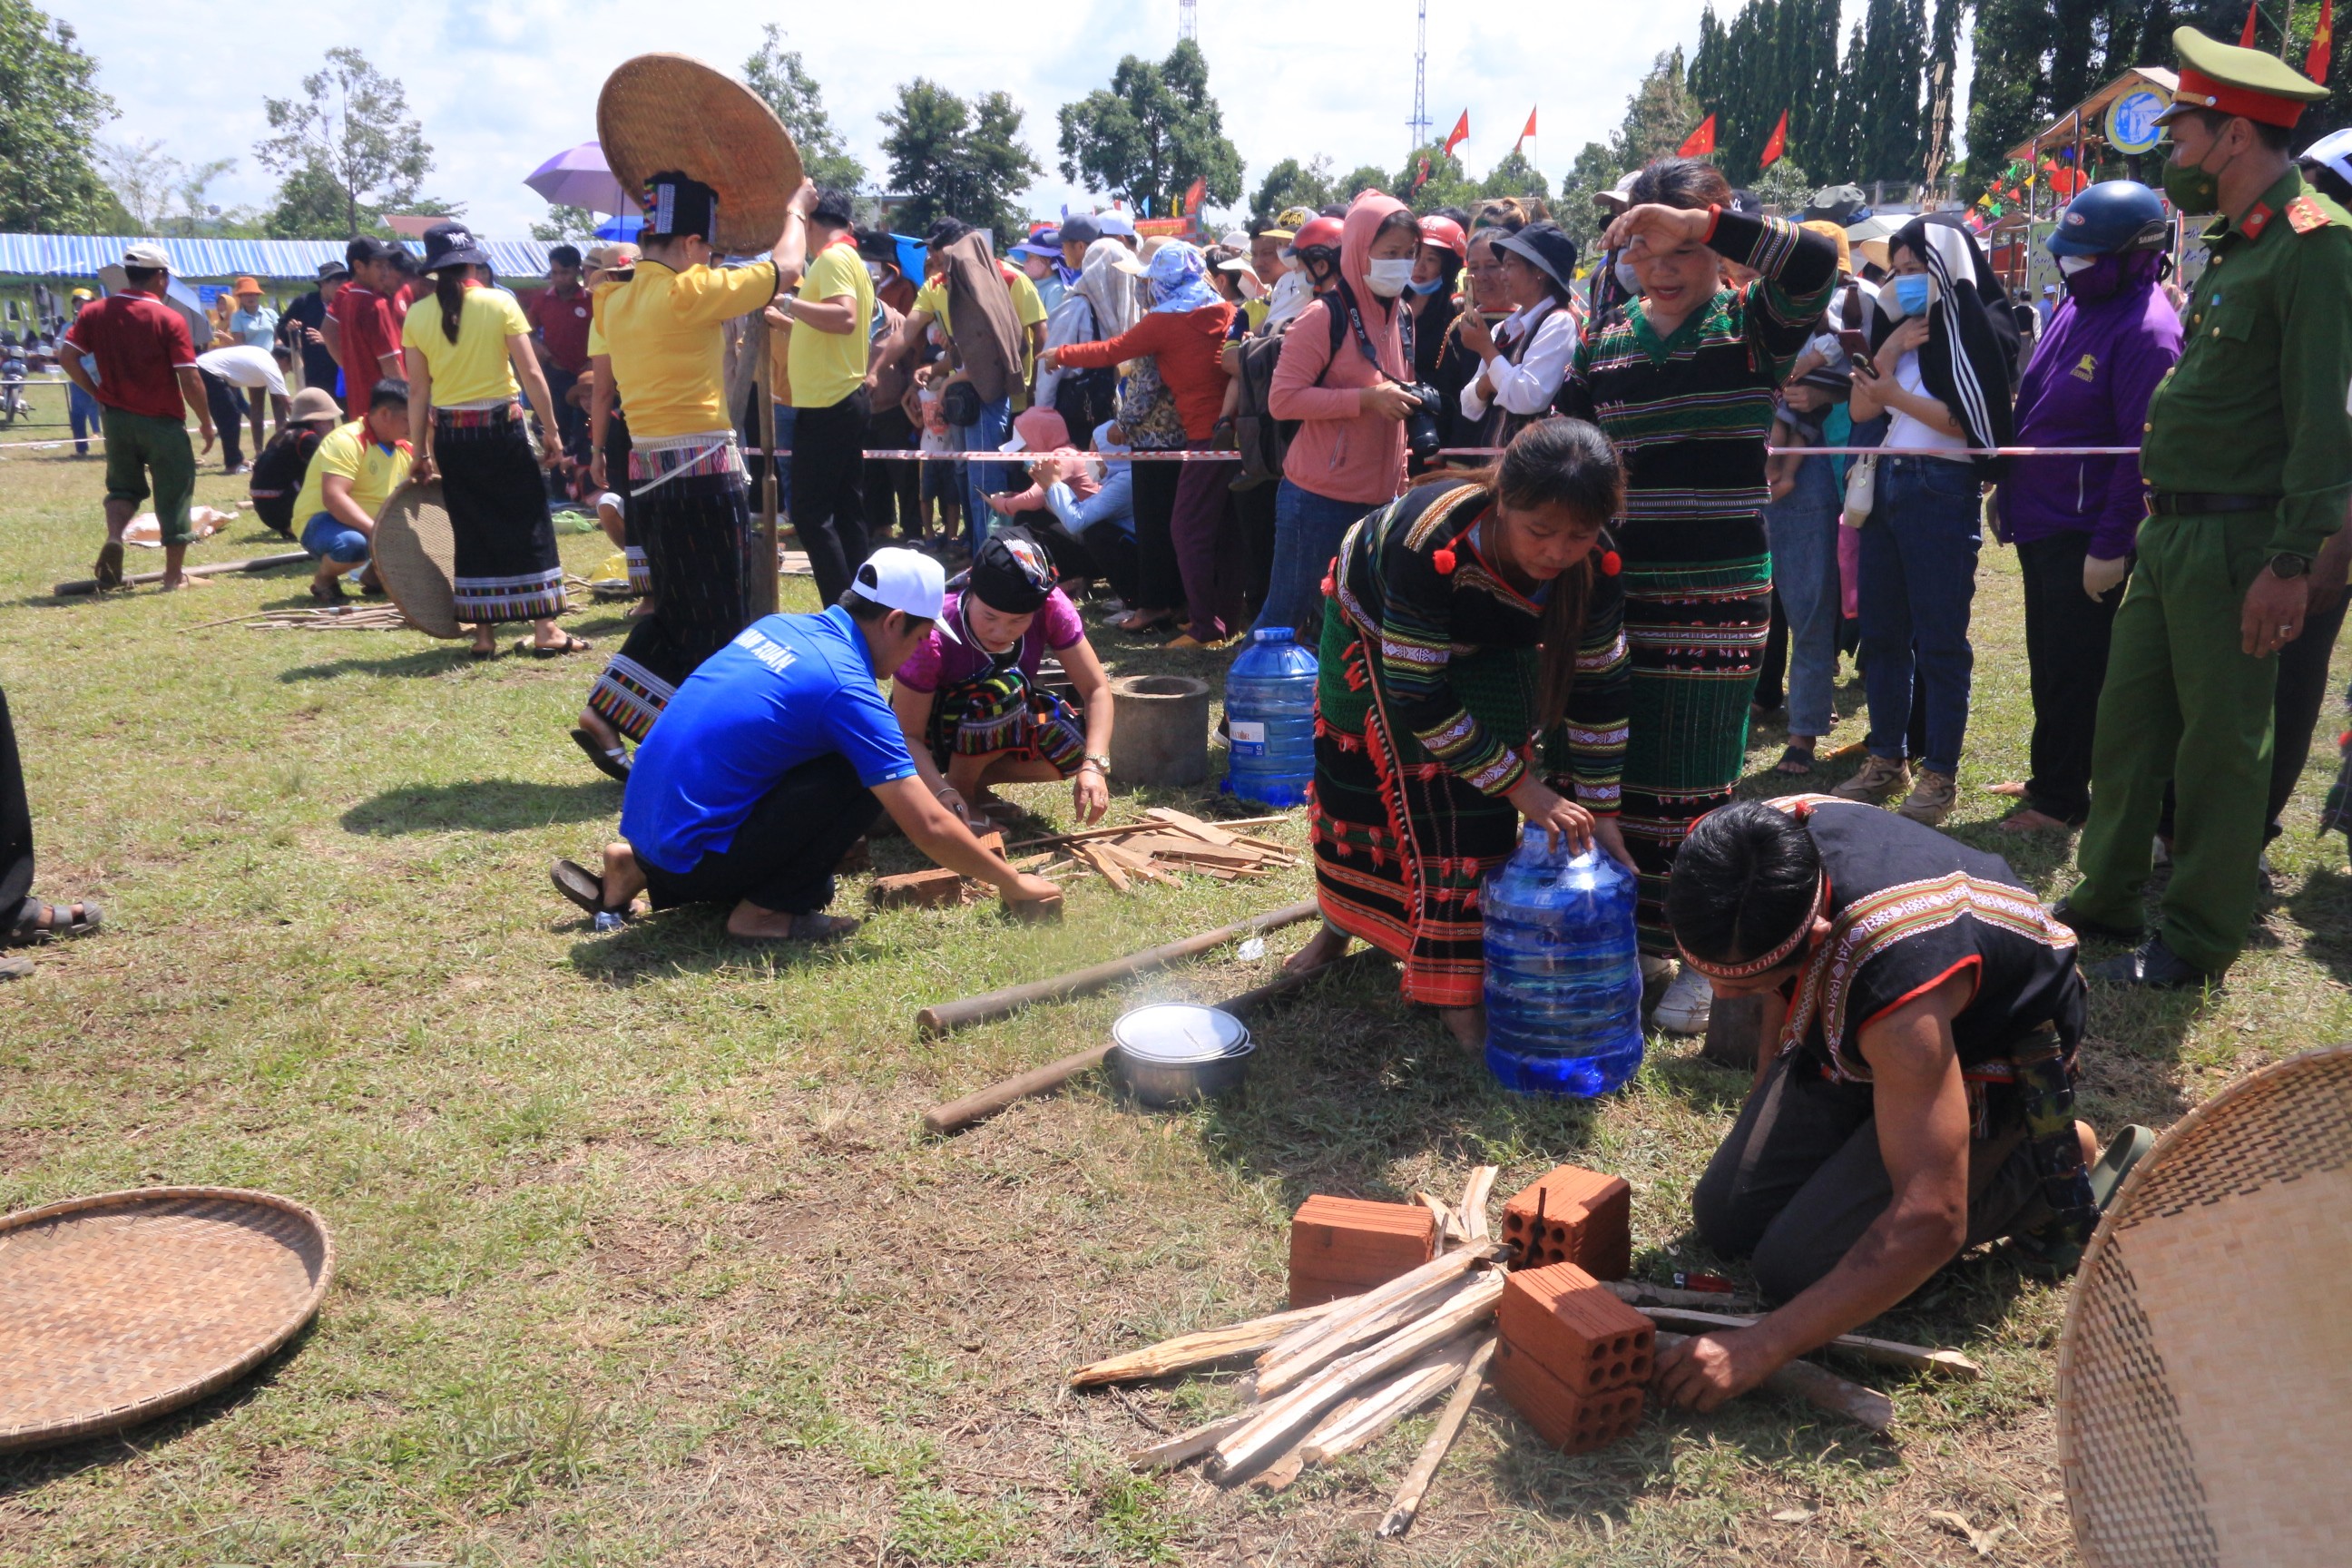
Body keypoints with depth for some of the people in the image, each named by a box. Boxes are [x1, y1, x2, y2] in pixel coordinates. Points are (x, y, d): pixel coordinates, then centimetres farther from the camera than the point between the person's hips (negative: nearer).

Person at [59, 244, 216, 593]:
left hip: (116, 417, 4)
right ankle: (174, 575, 10)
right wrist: (206, 422, -2)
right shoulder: (169, 319, -12)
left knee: (123, 486, 20)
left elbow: (68, 359, -2)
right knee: (173, 493, 7)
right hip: (162, 420, -4)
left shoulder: (94, 313, 0)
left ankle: (113, 538, -8)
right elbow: (190, 380, -14)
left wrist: (98, 392, 11)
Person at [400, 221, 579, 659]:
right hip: (501, 426, -3)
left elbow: (418, 389, 1)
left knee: (472, 532, 11)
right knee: (530, 526, 4)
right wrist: (551, 431, -2)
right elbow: (531, 374, -9)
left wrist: (419, 450, 8)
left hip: (449, 434, 3)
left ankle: (484, 634, 12)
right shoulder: (500, 303, -6)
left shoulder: (417, 316, 1)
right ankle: (545, 630, 2)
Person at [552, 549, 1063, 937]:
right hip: (692, 856, -8)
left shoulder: (780, 626, 8)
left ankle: (637, 871, 19)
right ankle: (766, 912, -2)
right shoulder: (848, 688, -15)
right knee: (864, 777, -8)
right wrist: (1014, 884, -3)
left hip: (643, 823, 8)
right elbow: (927, 827, -15)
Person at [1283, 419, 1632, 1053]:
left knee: (1476, 800, -10)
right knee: (1352, 781, 12)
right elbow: (1418, 696, -38)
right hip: (1373, 627, -2)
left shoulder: (1595, 567, -32)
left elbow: (1598, 689, -19)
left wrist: (1599, 816, -20)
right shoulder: (1431, 544, -45)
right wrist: (1525, 789, -36)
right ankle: (1344, 919, 40)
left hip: (1484, 650, 2)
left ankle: (1461, 988, 2)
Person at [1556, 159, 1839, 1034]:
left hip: (1719, 598, -4)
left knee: (1700, 783, 1)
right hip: (1619, 591, 4)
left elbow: (1816, 261, -22)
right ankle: (1638, 936, 26)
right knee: (1622, 771, 10)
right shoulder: (1603, 338, 8)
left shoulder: (1752, 326, -2)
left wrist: (1700, 221, -26)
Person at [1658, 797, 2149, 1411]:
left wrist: (1762, 1349, -39)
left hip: (1988, 1066, -6)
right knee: (1725, 1220, 1)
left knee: (1797, 1267, -15)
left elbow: (1931, 1223, -40)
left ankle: (2056, 1162, 0)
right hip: (1850, 1040, 6)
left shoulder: (1897, 980, -44)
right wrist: (1764, 1115, 12)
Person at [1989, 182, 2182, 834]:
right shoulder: (2076, 304, 8)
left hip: (2084, 533, -9)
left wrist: (2110, 546, -21)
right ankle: (2050, 777, 33)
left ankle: (2062, 799, 16)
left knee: (2071, 670, 2)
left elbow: (2142, 450, -21)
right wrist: (2008, 488, 18)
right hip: (2040, 519, 9)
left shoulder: (2145, 330, -19)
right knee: (2047, 660, 19)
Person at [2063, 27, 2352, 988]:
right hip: (2169, 529, 9)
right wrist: (2159, 518, 17)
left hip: (2235, 540, -9)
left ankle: (2199, 941, 13)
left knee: (2220, 745, 1)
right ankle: (2104, 899, 28)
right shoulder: (2236, 245, 15)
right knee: (2127, 720, 15)